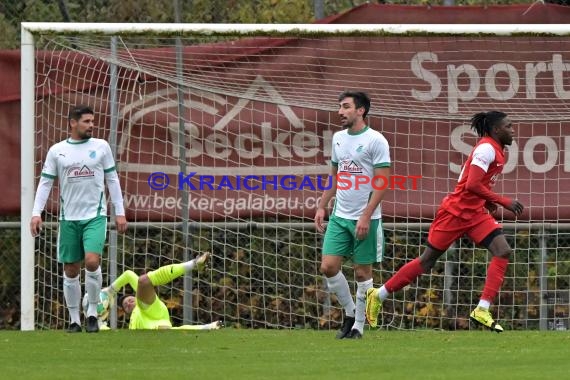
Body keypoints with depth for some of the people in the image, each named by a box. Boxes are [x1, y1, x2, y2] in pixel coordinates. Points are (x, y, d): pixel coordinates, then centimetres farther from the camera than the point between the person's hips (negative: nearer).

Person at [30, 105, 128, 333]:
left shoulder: (101, 147, 4)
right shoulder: (57, 151, 3)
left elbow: (112, 180, 9)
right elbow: (45, 183, 5)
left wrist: (120, 213, 4)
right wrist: (36, 213, -5)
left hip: (95, 216, -1)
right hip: (69, 218, 1)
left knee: (92, 261, -19)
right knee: (70, 270, 3)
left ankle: (93, 312, -3)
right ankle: (74, 321, 14)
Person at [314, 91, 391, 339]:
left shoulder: (375, 141, -10)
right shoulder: (338, 138, 11)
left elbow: (382, 183, -13)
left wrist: (366, 216, -18)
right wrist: (322, 206, 12)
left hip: (365, 219, -6)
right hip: (339, 216, 6)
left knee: (362, 272, 1)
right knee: (328, 267, -2)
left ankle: (358, 326, 10)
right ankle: (350, 312, 17)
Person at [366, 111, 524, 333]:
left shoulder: (496, 151, 12)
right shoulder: (487, 148, -17)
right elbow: (472, 185, -26)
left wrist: (488, 201, 9)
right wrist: (503, 202, -23)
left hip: (475, 213, 9)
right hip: (456, 212, -9)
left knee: (503, 251, -11)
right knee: (427, 260, 1)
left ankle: (482, 310, -15)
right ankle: (379, 295, 15)